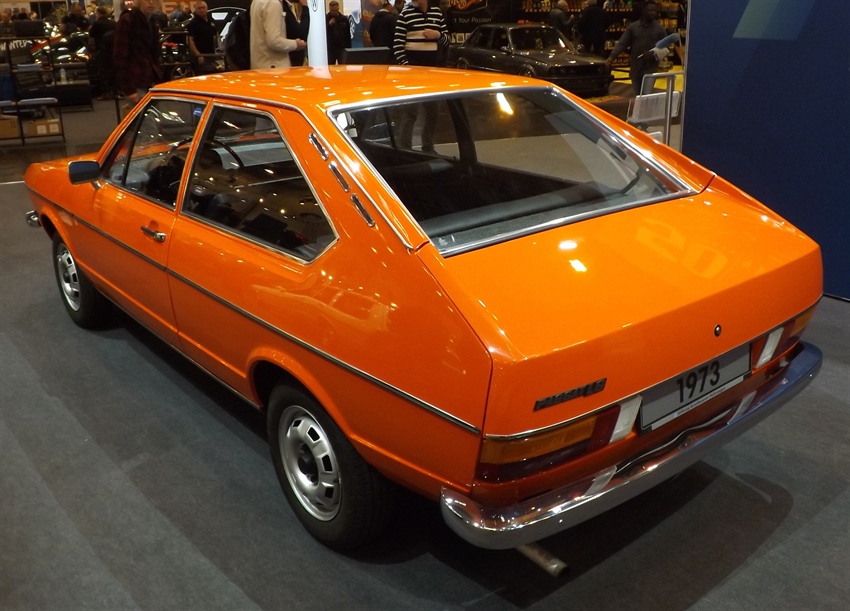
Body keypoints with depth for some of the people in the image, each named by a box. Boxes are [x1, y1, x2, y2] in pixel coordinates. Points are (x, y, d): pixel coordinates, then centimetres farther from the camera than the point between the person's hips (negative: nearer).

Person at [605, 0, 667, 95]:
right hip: (635, 68, 2)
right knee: (637, 95, 11)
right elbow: (622, 43, -2)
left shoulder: (660, 29, 2)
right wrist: (612, 56, -17)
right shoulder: (633, 27, 4)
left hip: (650, 68, -2)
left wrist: (654, 55, -18)